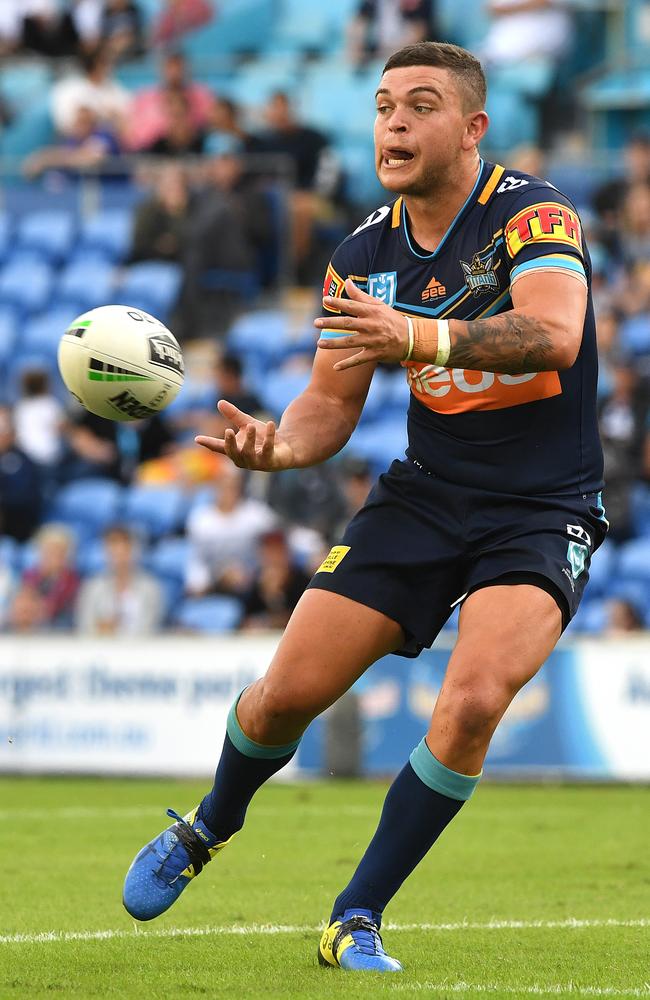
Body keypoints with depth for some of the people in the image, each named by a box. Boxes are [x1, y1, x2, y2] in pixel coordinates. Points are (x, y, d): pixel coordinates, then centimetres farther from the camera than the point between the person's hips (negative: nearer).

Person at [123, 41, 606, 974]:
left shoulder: (531, 213, -15)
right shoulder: (364, 255, 3)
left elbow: (554, 333, -34)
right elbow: (334, 401, 9)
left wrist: (420, 337, -49)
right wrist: (279, 442, -15)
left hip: (542, 511, -4)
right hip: (425, 492, 5)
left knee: (473, 703, -26)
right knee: (288, 690, -3)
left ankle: (357, 921, -10)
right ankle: (205, 830, 30)